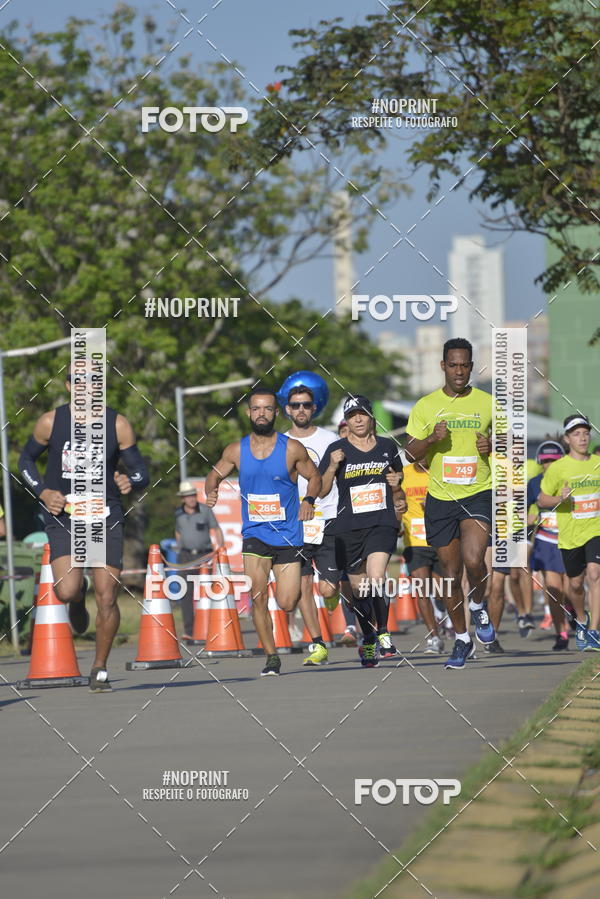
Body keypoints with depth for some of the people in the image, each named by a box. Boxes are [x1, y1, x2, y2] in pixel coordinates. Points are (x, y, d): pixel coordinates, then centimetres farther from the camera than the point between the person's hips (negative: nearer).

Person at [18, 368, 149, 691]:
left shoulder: (117, 424, -2)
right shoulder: (50, 422, -2)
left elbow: (141, 472, 4)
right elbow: (26, 459, 14)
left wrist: (130, 481, -20)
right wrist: (43, 492, -3)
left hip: (106, 518, 1)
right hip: (63, 516, -1)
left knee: (107, 598, -6)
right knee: (67, 591, -20)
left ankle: (99, 670, 11)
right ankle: (78, 600, 20)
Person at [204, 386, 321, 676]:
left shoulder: (292, 449, -6)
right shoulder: (236, 451, 0)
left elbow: (314, 476, 6)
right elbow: (215, 474, 14)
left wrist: (309, 500, -13)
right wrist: (211, 492, -7)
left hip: (288, 534, -1)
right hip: (254, 533, 1)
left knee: (287, 604, -3)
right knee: (258, 597, -10)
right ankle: (271, 656, 4)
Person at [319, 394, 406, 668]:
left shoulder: (387, 447, 7)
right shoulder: (337, 449, 1)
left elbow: (396, 477, 24)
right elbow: (320, 490, -1)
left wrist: (396, 485, 1)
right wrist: (333, 466, -16)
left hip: (382, 524, -1)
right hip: (348, 528, 1)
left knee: (375, 581, -20)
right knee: (359, 589, 8)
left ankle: (383, 632, -2)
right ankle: (368, 641, 25)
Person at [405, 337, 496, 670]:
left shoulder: (487, 403, 2)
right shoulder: (425, 406, 3)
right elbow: (411, 452, 5)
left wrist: (492, 446, -9)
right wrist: (432, 438, -15)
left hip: (478, 494, -2)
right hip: (440, 498, 2)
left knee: (473, 559, -25)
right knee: (451, 573, 8)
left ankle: (478, 606, 7)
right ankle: (461, 639, 24)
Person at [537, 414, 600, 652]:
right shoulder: (558, 468, -3)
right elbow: (541, 500, 0)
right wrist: (560, 499, -18)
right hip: (570, 534, 0)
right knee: (576, 583, 10)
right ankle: (581, 621, 40)